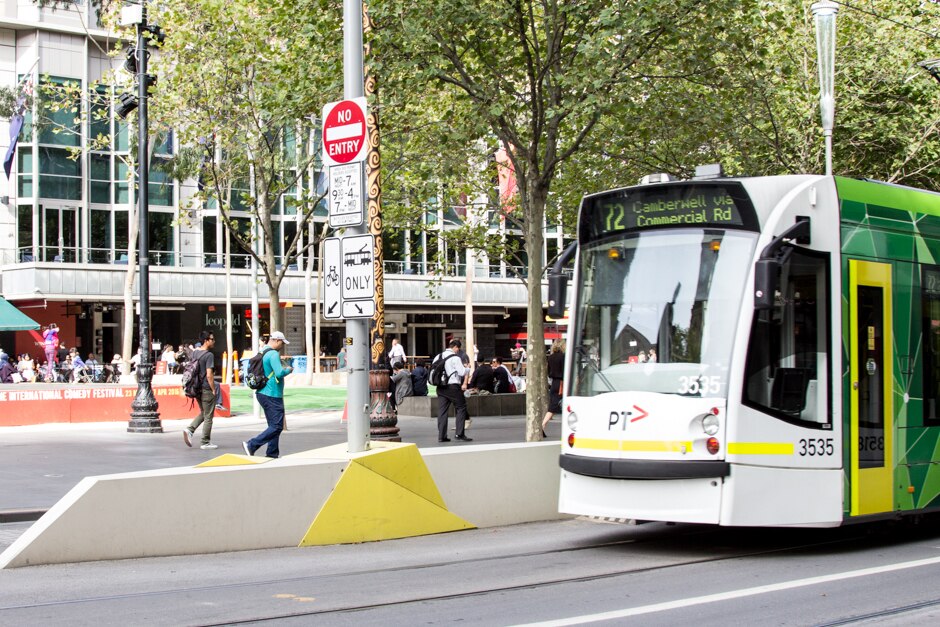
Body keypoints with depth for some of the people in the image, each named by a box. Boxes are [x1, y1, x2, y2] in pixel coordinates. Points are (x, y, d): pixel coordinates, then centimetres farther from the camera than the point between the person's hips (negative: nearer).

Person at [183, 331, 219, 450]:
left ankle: (190, 430, 2)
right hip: (207, 390, -8)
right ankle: (206, 443, 8)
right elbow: (209, 375, -21)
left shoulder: (194, 353, 8)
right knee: (208, 417, 3)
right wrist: (213, 390, -11)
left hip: (197, 388, 8)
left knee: (202, 413, 22)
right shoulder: (209, 355, -16)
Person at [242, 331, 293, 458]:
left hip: (263, 394, 10)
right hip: (272, 395, -10)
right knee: (277, 426, -8)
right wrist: (288, 370, -5)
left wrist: (282, 369, 19)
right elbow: (279, 373, -25)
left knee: (273, 425, 15)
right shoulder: (273, 354, -15)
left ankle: (272, 453, 15)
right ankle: (251, 445, -12)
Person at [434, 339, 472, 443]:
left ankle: (441, 436, 4)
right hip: (453, 386, -6)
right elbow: (462, 372, -12)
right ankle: (459, 433, -5)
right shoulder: (455, 357, -9)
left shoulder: (438, 356, 12)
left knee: (442, 411, 6)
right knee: (461, 408, 3)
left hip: (440, 387, 7)